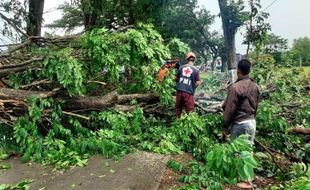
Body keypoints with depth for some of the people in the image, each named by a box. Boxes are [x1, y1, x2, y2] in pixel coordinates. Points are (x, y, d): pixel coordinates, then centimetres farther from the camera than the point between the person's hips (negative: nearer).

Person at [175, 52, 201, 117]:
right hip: (189, 92, -3)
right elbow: (198, 82, -7)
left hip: (179, 91, 4)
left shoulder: (181, 67, 3)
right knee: (190, 110, 6)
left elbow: (176, 78, 10)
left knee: (178, 107, 18)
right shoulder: (196, 70, -5)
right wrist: (192, 88, 11)